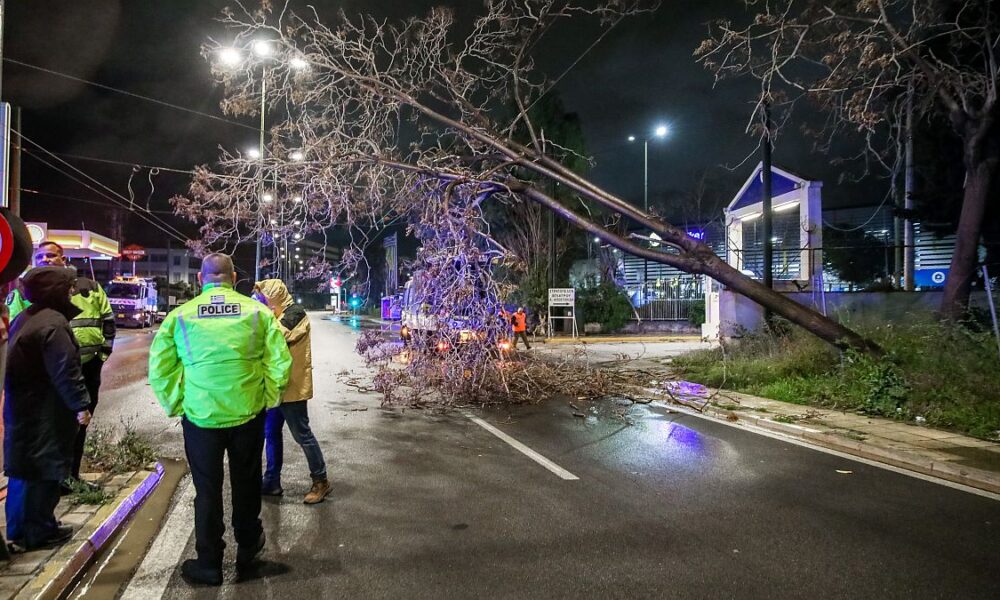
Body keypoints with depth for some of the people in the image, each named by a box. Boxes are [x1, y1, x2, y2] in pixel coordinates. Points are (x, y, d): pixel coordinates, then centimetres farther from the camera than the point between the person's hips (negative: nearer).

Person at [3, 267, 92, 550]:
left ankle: (18, 528, 28)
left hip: (21, 405, 10)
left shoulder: (24, 318, 12)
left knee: (23, 466, 17)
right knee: (44, 467, 0)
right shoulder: (53, 323, -20)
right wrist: (80, 404, -18)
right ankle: (38, 532, 10)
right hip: (45, 411, -10)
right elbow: (65, 370, -23)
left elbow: (18, 363, 20)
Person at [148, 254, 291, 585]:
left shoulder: (180, 315, -4)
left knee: (207, 489, 14)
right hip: (248, 412, 1)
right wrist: (267, 397, 6)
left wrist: (176, 404, 10)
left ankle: (209, 563, 25)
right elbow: (280, 362, -7)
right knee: (246, 483, 20)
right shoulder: (257, 311, -4)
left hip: (200, 415, -1)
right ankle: (248, 548, 37)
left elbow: (159, 368, -3)